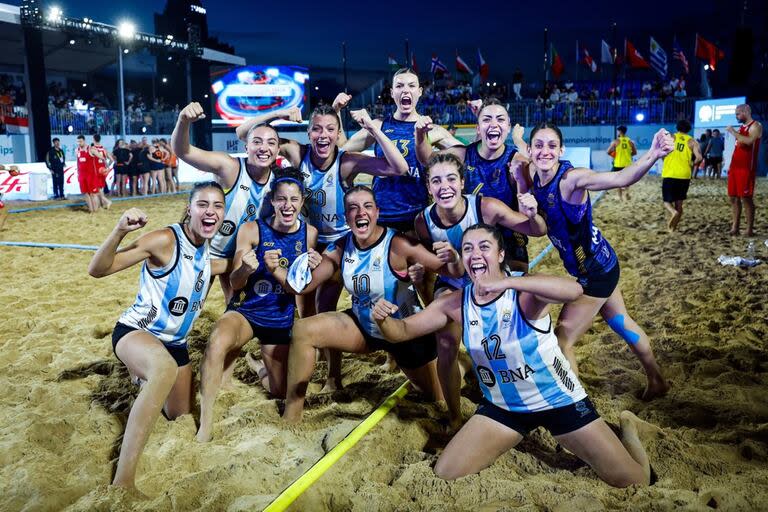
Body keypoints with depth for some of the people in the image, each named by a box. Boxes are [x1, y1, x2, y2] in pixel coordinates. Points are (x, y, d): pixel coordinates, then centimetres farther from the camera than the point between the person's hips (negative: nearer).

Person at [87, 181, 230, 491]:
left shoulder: (208, 252, 0)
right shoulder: (165, 240, -21)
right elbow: (97, 269, -24)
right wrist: (120, 231, -42)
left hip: (175, 342, 8)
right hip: (135, 333, -7)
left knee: (180, 416, 23)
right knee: (165, 368, -43)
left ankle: (143, 378, 54)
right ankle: (123, 480, -40)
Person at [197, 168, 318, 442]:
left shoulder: (309, 233, -5)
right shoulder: (252, 229, -14)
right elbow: (235, 283, -12)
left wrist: (311, 268, -17)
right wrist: (246, 269, -34)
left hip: (282, 319, 3)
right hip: (246, 311, -3)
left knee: (281, 391, 15)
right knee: (217, 342, -38)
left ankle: (258, 365, 50)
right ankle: (205, 422, -22)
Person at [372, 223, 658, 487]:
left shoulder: (524, 290, -23)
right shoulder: (456, 303, -11)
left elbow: (573, 290, -44)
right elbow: (402, 332, -8)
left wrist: (507, 282, -54)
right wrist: (383, 319, -31)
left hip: (558, 398, -3)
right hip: (502, 407, 3)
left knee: (634, 480, 1)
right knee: (444, 476, -5)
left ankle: (627, 427, 34)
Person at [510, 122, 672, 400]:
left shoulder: (571, 178, -30)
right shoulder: (533, 173, -8)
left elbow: (621, 178, -44)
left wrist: (652, 155, -63)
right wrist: (521, 183, -16)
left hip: (596, 272, -9)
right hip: (600, 263, 9)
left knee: (561, 341, -2)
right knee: (621, 323, 27)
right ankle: (657, 382, 50)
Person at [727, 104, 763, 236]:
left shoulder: (755, 126, -6)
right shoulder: (741, 127, 20)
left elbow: (749, 141, -25)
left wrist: (734, 132, -16)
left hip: (746, 168, -9)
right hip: (735, 167, 9)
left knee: (746, 198, -10)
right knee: (733, 197, 5)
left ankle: (750, 229, -7)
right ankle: (735, 227, 8)